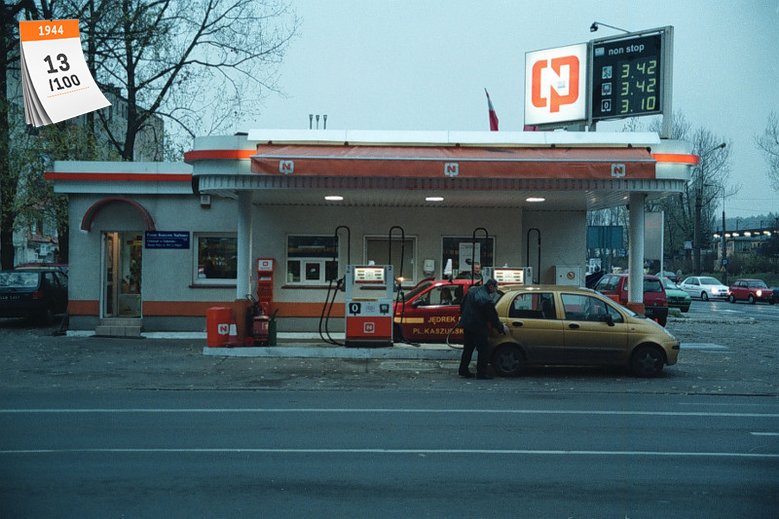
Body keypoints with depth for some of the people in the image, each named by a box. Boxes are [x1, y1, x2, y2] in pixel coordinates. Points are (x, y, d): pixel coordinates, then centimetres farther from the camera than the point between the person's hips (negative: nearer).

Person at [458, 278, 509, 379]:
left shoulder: (473, 290, 5)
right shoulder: (487, 299, -21)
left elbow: (462, 305, 17)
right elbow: (492, 317, -13)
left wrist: (463, 316, 31)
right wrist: (501, 327, 1)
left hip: (466, 324, 9)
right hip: (477, 327, -9)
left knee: (468, 348, 17)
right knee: (483, 350, 1)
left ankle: (463, 370, 22)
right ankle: (481, 372, 2)